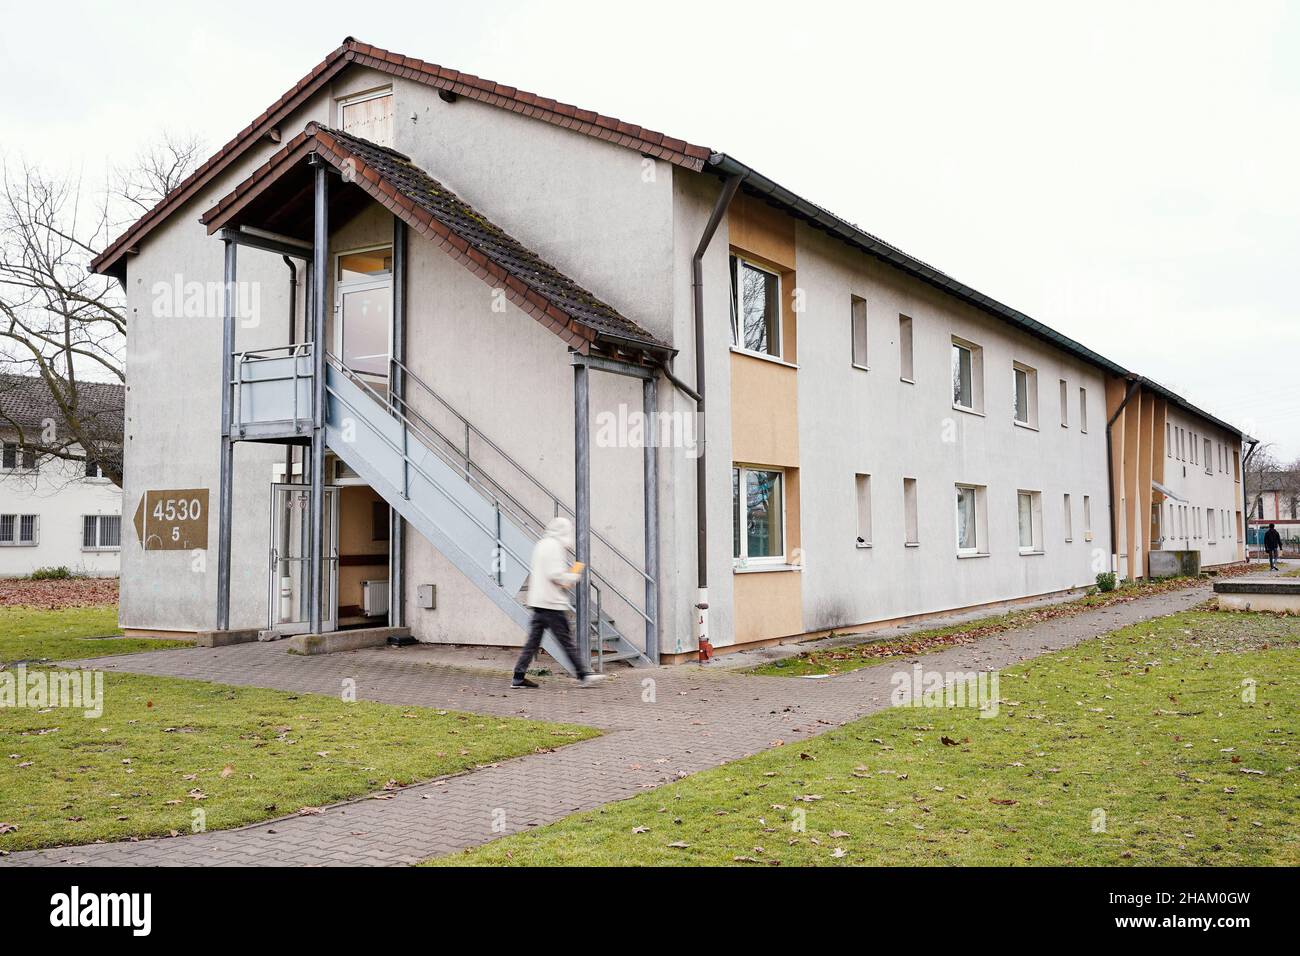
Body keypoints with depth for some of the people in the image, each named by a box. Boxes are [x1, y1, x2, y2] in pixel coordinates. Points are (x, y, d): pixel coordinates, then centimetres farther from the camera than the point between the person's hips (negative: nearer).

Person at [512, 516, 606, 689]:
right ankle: (584, 675, -1)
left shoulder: (541, 544, 18)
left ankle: (519, 677, 7)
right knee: (567, 641, -5)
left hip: (538, 601, 9)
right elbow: (556, 575, -20)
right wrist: (575, 577, -4)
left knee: (533, 640, 8)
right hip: (551, 602, -9)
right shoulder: (555, 546, -11)